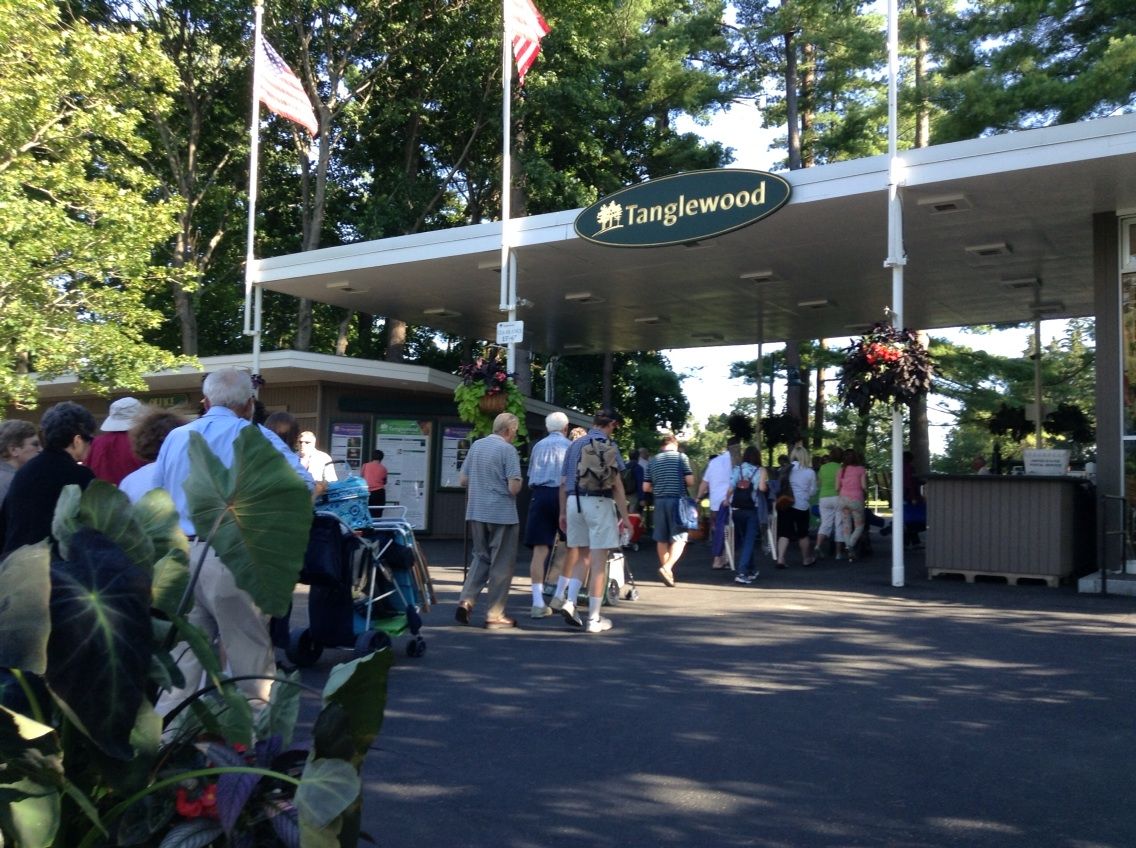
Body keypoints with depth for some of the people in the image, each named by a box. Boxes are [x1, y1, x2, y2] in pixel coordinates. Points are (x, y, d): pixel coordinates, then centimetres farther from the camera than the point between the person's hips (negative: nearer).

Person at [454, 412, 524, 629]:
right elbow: (514, 487, -18)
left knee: (481, 557, 20)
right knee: (501, 564, 4)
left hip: (476, 513, 6)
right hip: (502, 514, -6)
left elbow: (462, 480, 12)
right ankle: (494, 615, 8)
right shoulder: (508, 449, -12)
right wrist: (518, 483, 3)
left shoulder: (476, 446, 8)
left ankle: (465, 601, 6)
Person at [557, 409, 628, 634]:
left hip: (574, 502, 5)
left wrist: (562, 512, 17)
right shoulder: (609, 446, -2)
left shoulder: (574, 445, 11)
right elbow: (617, 484, -8)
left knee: (580, 555, 17)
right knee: (598, 560, -1)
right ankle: (594, 619, 1)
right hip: (600, 503, -5)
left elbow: (563, 483, 11)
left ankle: (570, 601, 3)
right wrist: (624, 515, -6)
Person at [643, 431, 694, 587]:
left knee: (662, 539, 11)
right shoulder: (681, 456, -1)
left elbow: (646, 487, 8)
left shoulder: (652, 460, 8)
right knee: (679, 538, -1)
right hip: (677, 500, -4)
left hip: (659, 501, 4)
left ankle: (667, 573, 18)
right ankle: (667, 567, -20)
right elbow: (690, 481, -6)